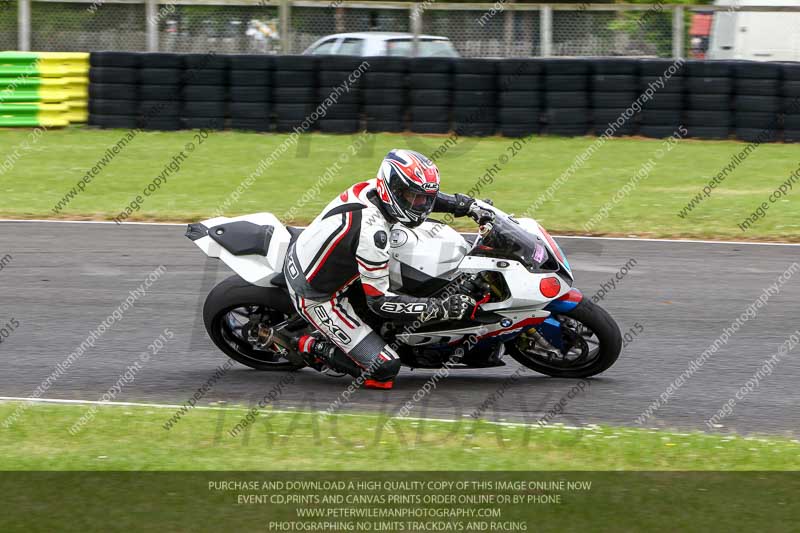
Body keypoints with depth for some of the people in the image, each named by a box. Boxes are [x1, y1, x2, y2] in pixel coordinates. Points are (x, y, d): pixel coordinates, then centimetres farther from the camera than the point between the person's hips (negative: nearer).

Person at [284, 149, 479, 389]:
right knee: (384, 367, -13)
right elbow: (379, 301, -25)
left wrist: (469, 205, 7)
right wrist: (440, 308, -28)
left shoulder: (371, 187, -8)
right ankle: (311, 347, 2)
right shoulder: (372, 231, -32)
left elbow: (417, 196, 15)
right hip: (317, 298, -9)